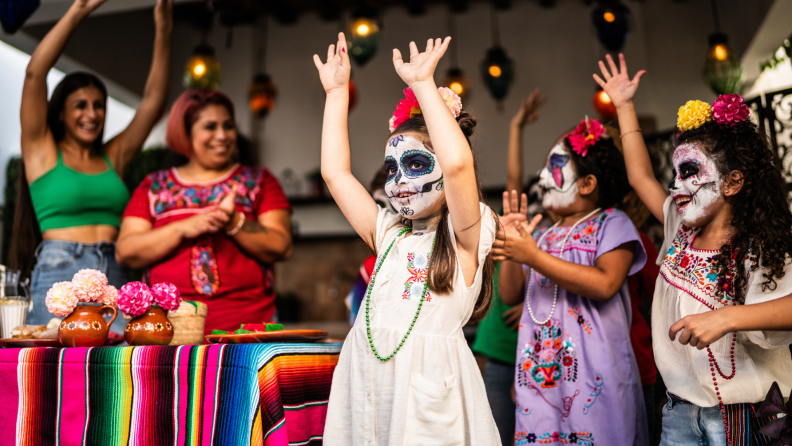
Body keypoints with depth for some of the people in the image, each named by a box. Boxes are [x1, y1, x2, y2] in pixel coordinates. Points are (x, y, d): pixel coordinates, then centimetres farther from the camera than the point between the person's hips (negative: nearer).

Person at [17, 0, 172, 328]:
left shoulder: (113, 156, 16)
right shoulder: (42, 150, 8)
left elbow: (153, 99, 13)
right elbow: (34, 73, -1)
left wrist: (163, 31, 7)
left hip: (115, 279, 3)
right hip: (59, 276, -3)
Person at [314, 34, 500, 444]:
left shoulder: (464, 236, -3)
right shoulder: (390, 233, 13)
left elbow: (457, 163, -22)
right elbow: (335, 172, 13)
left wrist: (423, 83, -15)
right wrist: (336, 91, 15)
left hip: (426, 383, -5)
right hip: (367, 376, 5)